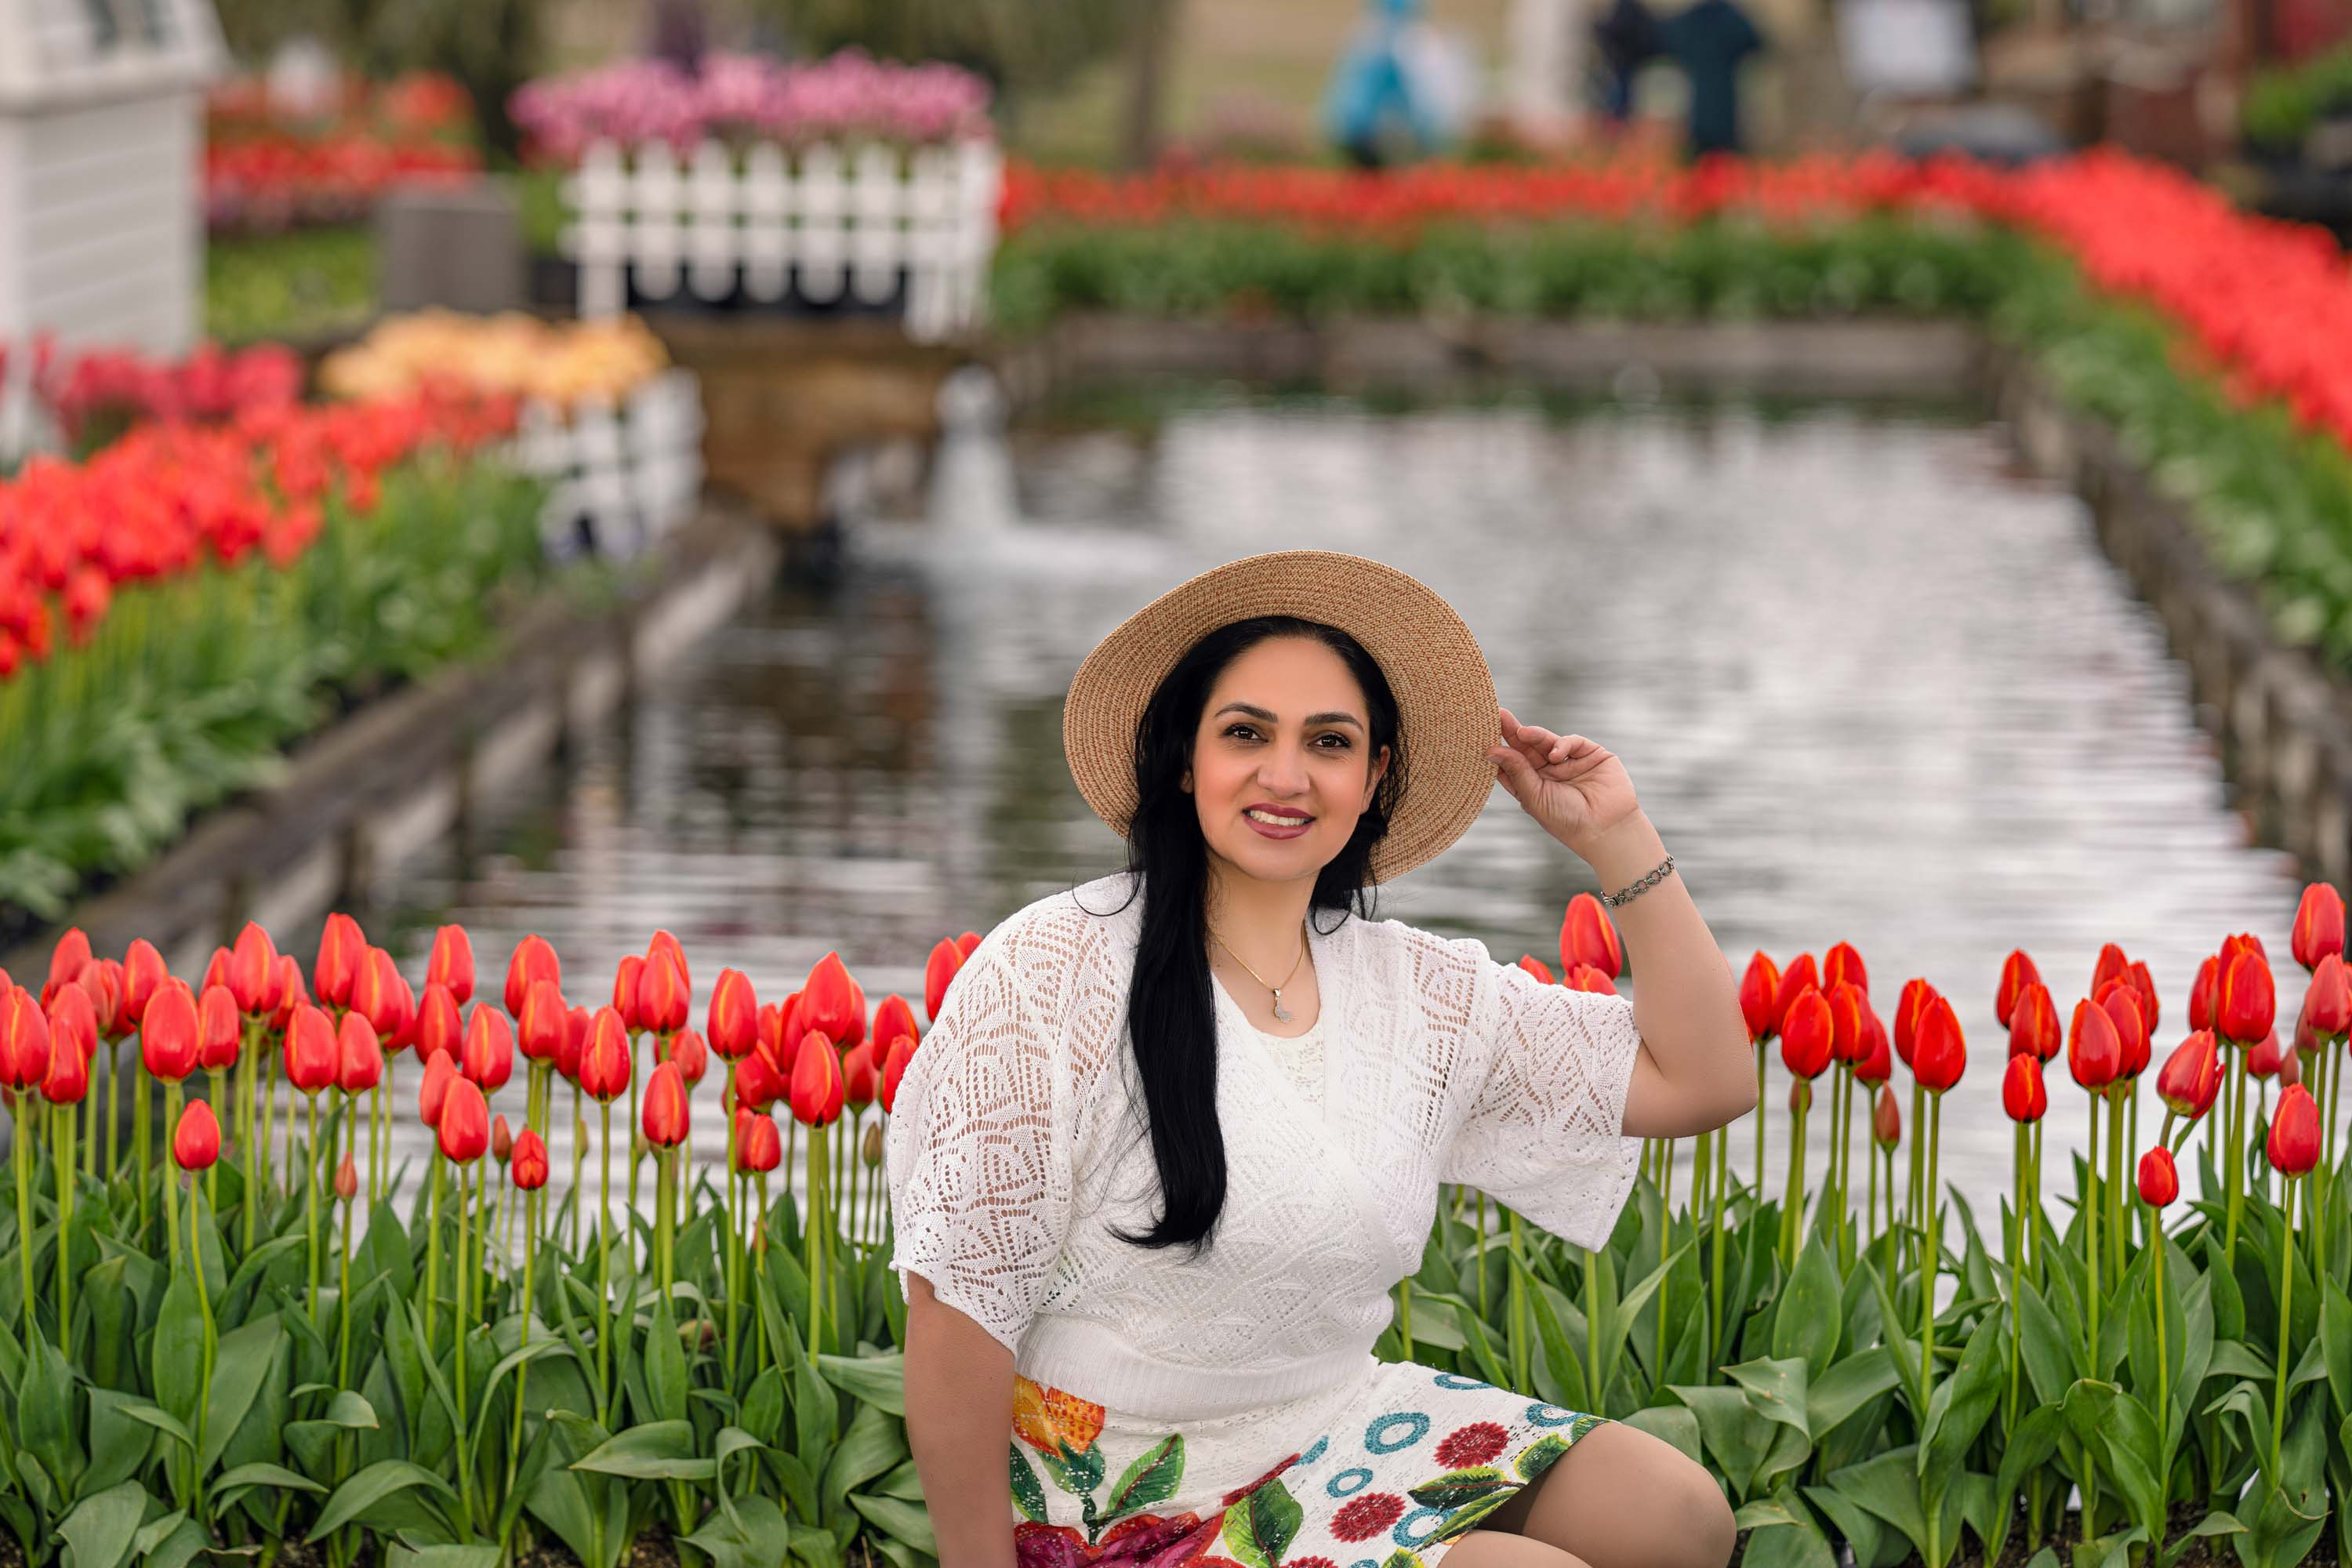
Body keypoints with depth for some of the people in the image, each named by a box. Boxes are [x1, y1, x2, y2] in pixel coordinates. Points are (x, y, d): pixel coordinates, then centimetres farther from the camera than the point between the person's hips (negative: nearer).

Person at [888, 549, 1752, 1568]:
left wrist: (1615, 839, 1)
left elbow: (1704, 1083, 6)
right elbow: (957, 1302, -15)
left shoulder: (1421, 990, 4)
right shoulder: (1050, 974, -15)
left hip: (1339, 1430, 7)